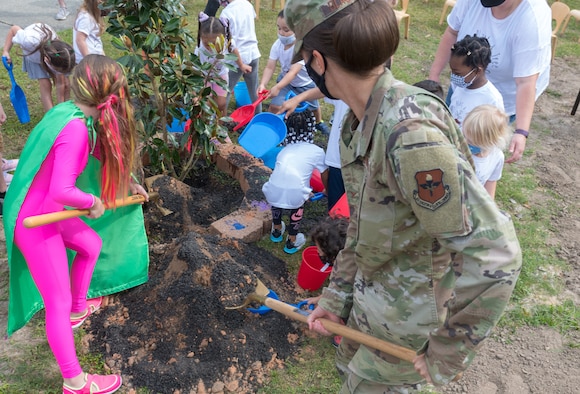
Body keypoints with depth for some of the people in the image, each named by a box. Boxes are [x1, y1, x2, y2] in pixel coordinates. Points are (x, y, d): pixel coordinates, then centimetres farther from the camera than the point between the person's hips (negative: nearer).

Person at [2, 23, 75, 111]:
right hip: (33, 53, -1)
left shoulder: (60, 56, -38)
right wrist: (5, 51, -25)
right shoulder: (30, 41, -47)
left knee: (65, 84, -12)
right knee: (45, 85, -16)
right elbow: (14, 29, -23)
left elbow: (60, 84, -24)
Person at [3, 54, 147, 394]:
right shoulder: (75, 129, -29)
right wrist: (93, 203, -16)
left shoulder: (73, 112, -1)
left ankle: (78, 309, 50)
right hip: (34, 222, -9)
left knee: (91, 244, 28)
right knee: (58, 302, 2)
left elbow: (103, 150, 17)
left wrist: (128, 182, 25)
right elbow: (62, 191, -36)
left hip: (45, 210, 9)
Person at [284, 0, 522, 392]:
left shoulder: (410, 133, -35)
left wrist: (448, 352, -20)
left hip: (411, 319, -8)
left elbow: (492, 257, -33)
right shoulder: (358, 123, -4)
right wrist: (335, 298, 11)